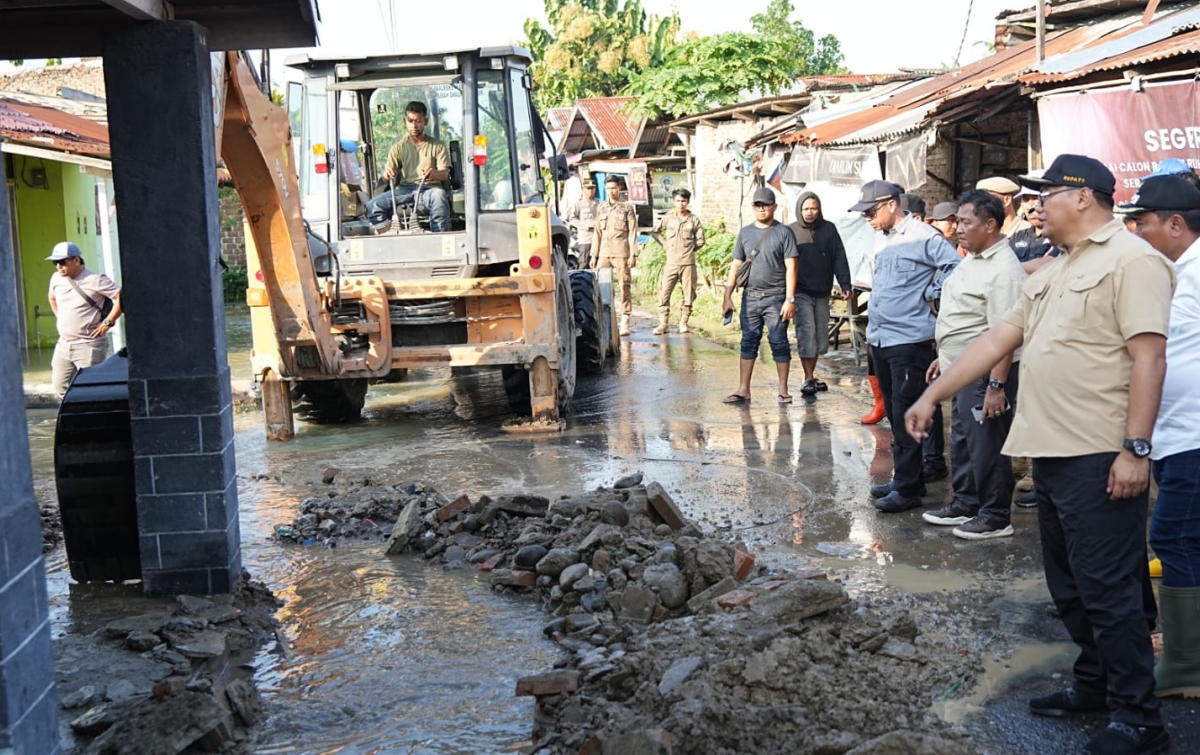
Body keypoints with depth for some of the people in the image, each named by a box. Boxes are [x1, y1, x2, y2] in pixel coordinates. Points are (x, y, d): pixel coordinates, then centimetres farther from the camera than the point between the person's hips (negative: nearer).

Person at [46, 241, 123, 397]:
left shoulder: (95, 280, -13)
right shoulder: (56, 279, 8)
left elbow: (122, 298, -17)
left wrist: (107, 322, -17)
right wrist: (61, 318, 18)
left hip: (89, 345, -7)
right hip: (63, 344, 7)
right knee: (60, 386, 8)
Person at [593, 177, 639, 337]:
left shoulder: (627, 208, 3)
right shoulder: (601, 208, 15)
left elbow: (632, 232, -1)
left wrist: (633, 254, -8)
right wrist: (594, 255, 14)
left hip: (621, 253, -4)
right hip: (604, 253, 4)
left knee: (623, 287, -3)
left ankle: (625, 323, 1)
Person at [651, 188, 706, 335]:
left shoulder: (694, 220, 1)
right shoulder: (668, 218, 5)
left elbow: (700, 241, 6)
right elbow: (656, 232, 16)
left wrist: (688, 249, 6)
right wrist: (665, 244, 7)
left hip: (688, 263, -1)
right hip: (671, 262, 1)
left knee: (688, 295, 3)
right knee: (664, 294, -5)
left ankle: (683, 323, 14)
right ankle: (664, 324, -2)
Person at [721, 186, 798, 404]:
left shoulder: (783, 232, -2)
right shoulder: (745, 233, 11)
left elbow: (791, 267, -6)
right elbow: (736, 265, 13)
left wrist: (790, 299, -12)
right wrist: (727, 296, 8)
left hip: (775, 298, -4)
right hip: (750, 298, 4)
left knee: (779, 343, 1)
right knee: (748, 342, 6)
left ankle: (783, 390, 9)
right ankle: (743, 390, 10)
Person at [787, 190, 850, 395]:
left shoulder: (829, 229, 6)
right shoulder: (790, 231, 0)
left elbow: (839, 258, 5)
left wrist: (844, 283, -4)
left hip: (823, 292, 3)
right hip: (801, 292, -3)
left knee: (820, 335, 8)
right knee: (806, 334, -10)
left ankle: (811, 376, 20)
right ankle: (808, 379, -5)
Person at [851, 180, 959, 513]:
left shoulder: (922, 236, -13)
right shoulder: (881, 238, 13)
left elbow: (957, 267, -20)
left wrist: (930, 295, -10)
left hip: (910, 340, -9)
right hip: (880, 339, 9)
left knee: (906, 417, -5)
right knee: (894, 413, 15)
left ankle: (907, 488, 1)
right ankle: (903, 478, 25)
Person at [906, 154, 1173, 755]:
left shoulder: (1131, 260, -10)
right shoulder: (1053, 273, 19)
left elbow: (1149, 357, -17)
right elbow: (996, 340, 20)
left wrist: (1136, 448, -22)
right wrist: (931, 396, 17)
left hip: (1100, 459, -9)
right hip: (1052, 455, 9)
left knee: (1108, 591, -3)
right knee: (1069, 586, 17)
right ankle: (1095, 685, 32)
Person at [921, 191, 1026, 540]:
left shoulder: (1002, 271, -21)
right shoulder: (972, 260, 12)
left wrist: (997, 385, -28)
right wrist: (944, 357, 23)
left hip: (987, 372, -10)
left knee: (986, 445, -1)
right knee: (961, 440, 19)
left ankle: (995, 517, 12)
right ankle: (965, 503, 33)